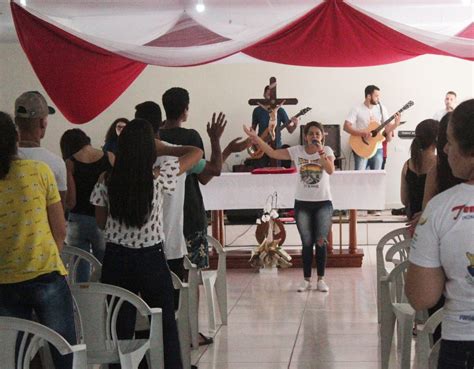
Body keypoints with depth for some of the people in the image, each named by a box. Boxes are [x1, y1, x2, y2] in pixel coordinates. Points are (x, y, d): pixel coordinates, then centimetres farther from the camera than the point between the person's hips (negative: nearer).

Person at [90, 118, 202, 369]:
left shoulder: (106, 181, -6)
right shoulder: (159, 177, -12)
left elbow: (101, 223, 5)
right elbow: (197, 153, 0)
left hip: (116, 259, 2)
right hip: (151, 259, -2)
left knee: (120, 327, 11)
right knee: (165, 324, 13)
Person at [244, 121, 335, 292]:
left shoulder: (327, 150, -3)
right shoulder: (297, 151, 0)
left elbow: (330, 170, -19)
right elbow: (273, 153, -6)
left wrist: (320, 152, -25)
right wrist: (256, 138, -14)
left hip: (323, 202, -1)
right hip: (302, 203, 1)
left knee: (321, 241, -2)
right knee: (307, 243, 7)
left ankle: (321, 280, 8)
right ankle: (307, 280, 14)